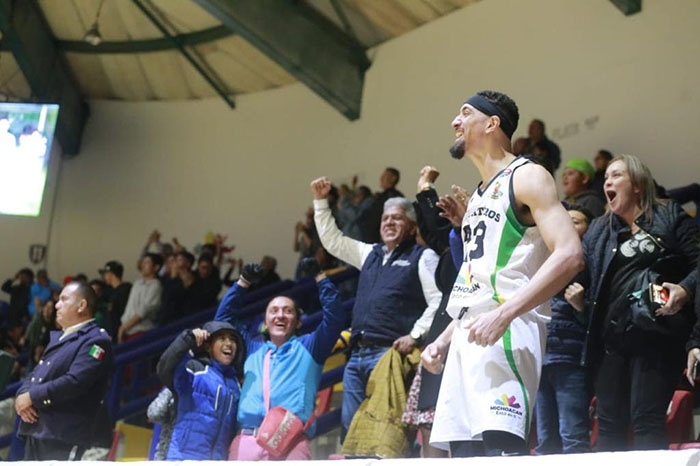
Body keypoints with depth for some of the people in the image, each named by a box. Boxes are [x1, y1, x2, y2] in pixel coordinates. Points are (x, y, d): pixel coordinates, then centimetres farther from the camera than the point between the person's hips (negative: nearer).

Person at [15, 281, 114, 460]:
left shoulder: (95, 341, -8)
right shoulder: (57, 338, 24)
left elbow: (75, 382, -20)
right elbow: (35, 374, 21)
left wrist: (32, 397, -13)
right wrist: (22, 395, -2)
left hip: (65, 436, -9)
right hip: (36, 432, 9)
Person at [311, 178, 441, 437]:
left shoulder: (423, 257, 3)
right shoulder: (370, 254, 23)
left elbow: (438, 301, -7)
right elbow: (332, 240, 30)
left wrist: (415, 335, -15)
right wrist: (320, 201, 25)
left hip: (390, 353, -7)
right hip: (358, 355, 7)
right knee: (351, 425, 5)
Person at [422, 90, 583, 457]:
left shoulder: (526, 177, -2)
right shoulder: (477, 197, 25)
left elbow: (568, 256, -16)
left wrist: (503, 315, -24)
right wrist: (444, 340, 20)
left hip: (506, 332, -9)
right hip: (467, 336, 9)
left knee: (500, 446, -22)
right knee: (463, 450, 3)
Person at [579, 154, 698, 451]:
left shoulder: (670, 216, 6)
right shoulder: (598, 230, 19)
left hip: (657, 335, -5)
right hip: (612, 338, 5)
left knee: (646, 421, -10)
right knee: (609, 424, 4)